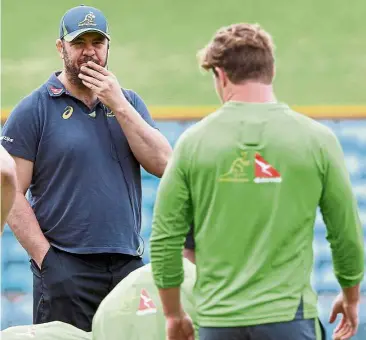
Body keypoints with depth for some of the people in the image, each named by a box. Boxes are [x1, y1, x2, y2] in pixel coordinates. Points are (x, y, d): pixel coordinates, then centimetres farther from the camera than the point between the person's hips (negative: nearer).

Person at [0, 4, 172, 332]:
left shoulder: (129, 103, 14)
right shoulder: (33, 110, 0)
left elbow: (163, 164, 1)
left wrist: (119, 105, -5)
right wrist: (45, 258, -12)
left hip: (128, 266, 4)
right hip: (65, 270, -4)